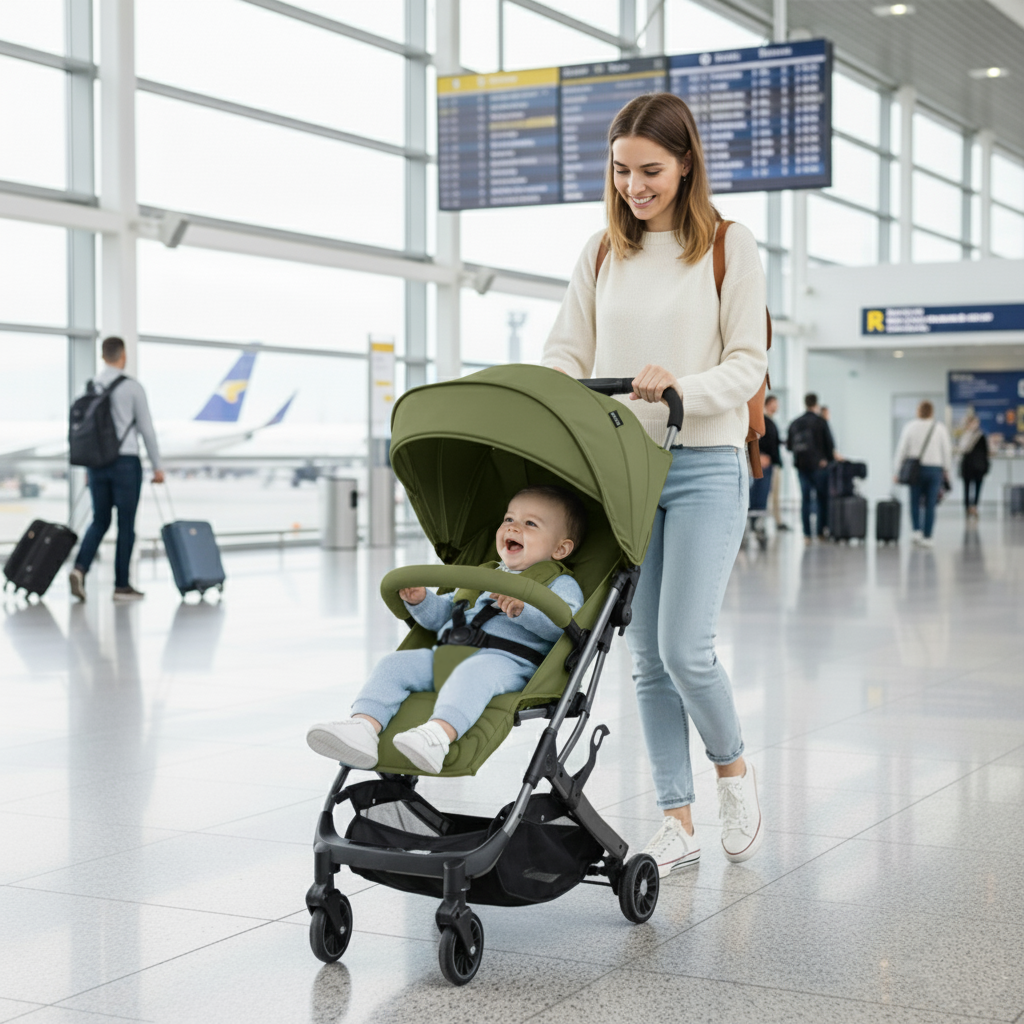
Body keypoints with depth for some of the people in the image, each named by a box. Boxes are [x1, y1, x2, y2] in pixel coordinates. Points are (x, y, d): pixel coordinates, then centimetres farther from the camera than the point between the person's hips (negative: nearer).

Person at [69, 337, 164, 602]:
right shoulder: (132, 386, -7)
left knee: (100, 521, 13)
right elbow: (146, 428, -6)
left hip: (97, 463, 5)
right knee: (126, 524, 3)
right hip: (126, 462, -5)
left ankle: (80, 568, -9)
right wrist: (157, 466, 1)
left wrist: (87, 468, 20)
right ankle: (122, 585, 5)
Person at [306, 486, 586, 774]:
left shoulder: (560, 584, 13)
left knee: (473, 672, -40)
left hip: (507, 660, -7)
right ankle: (363, 727, -29)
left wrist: (523, 609, -23)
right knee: (393, 663, -11)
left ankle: (439, 735, -63)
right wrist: (420, 600, 14)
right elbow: (441, 615, 37)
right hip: (447, 652, 7)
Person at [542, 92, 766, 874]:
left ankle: (733, 767, 17)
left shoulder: (731, 247, 1)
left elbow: (747, 364, -4)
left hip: (704, 466, -4)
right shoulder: (602, 253, 12)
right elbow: (567, 355, 11)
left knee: (685, 648, -12)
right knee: (647, 656, 5)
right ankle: (678, 822, 14)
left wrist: (680, 386, -23)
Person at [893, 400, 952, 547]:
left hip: (916, 469, 0)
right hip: (935, 468, 0)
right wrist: (947, 471, 10)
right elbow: (947, 451, 1)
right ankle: (927, 537, 3)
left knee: (915, 503, 10)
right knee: (930, 505, 3)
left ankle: (917, 530, -8)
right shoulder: (940, 428, 0)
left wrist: (897, 472, 3)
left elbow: (901, 450, -2)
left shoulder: (910, 427, -1)